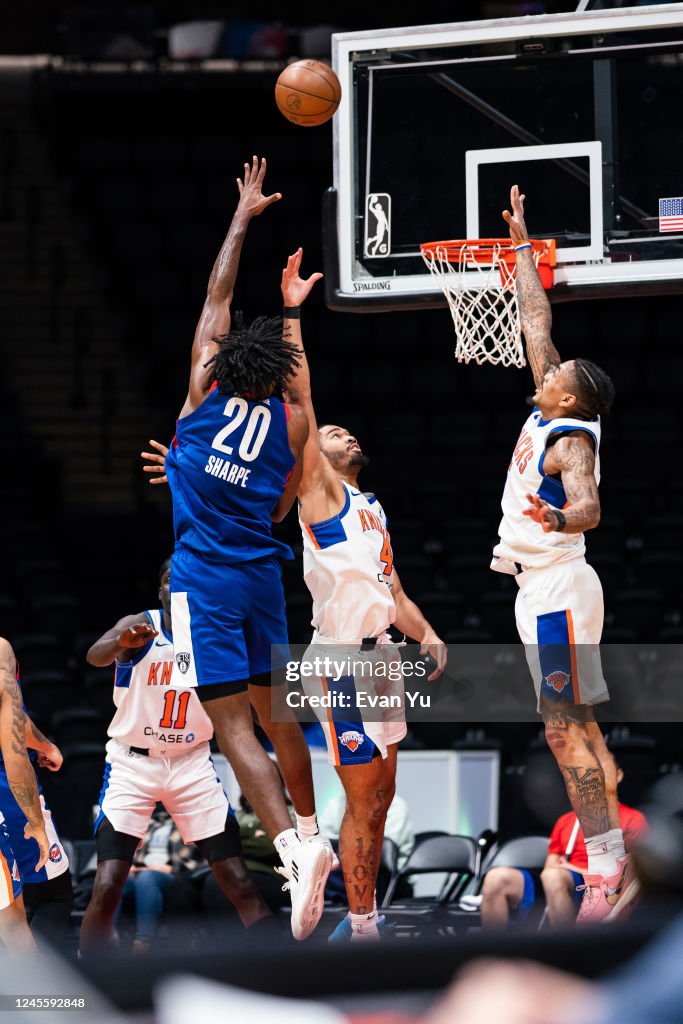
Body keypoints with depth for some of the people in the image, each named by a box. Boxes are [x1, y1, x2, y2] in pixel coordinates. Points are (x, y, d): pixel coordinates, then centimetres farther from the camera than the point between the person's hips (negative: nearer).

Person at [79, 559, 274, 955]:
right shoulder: (140, 626, -10)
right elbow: (96, 656, -32)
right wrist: (122, 641, -55)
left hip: (192, 763, 3)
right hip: (133, 763, -3)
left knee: (239, 882, -4)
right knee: (108, 885, -14)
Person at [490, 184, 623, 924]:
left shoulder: (572, 440, -16)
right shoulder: (551, 413, 8)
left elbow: (588, 508, -35)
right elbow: (535, 320, 17)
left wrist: (559, 519, -57)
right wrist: (521, 245, 23)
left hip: (557, 590, -10)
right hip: (543, 587, 10)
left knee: (566, 731, -13)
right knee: (576, 730, 10)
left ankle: (605, 871, -16)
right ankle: (615, 863, 13)